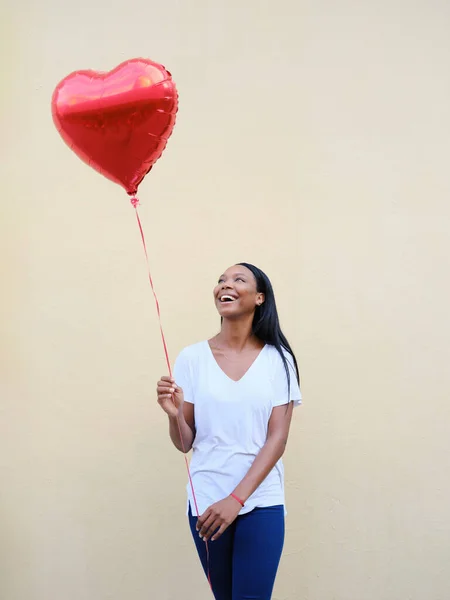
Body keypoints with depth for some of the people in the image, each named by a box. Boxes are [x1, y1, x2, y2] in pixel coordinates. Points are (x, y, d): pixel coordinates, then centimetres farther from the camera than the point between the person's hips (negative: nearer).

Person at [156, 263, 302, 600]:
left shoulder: (277, 359, -3)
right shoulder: (192, 357, -1)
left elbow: (277, 439, -7)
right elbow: (184, 444, 2)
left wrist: (236, 499, -17)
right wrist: (174, 414, -20)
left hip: (261, 502, -1)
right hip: (206, 501, 1)